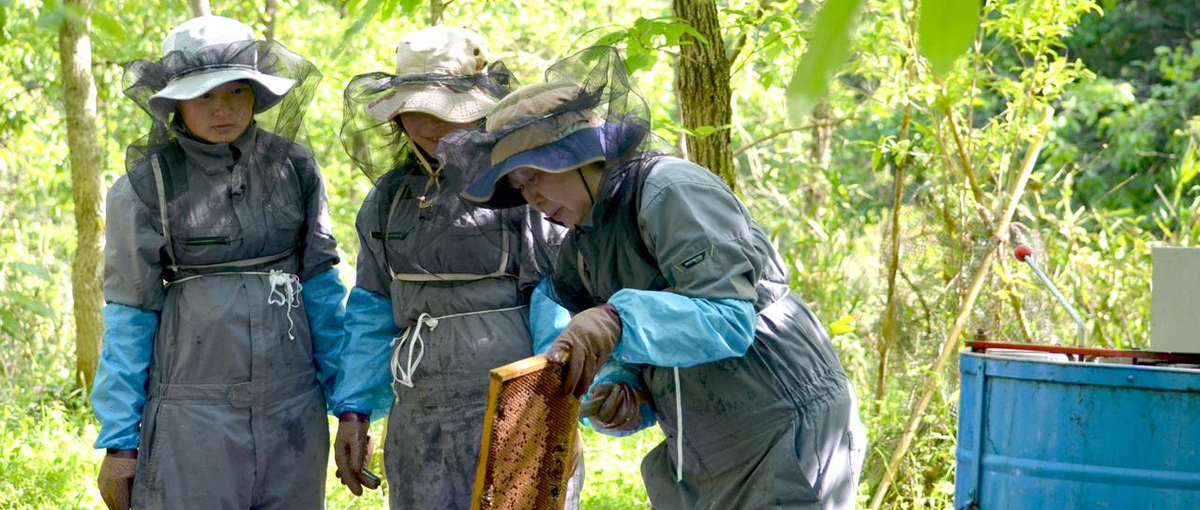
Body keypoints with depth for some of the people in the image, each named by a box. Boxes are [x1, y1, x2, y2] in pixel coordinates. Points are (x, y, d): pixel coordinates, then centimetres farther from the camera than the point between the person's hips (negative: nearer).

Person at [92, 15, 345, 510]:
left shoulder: (293, 168, 4)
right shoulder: (145, 187, -3)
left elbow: (322, 283, 9)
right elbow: (129, 315, -1)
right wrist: (118, 440, -2)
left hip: (293, 407, 3)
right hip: (194, 409, -3)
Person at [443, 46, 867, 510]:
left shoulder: (674, 192, -17)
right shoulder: (580, 253, 9)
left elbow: (729, 317, -26)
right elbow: (618, 358, 11)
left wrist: (620, 321, -39)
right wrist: (617, 393, -12)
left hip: (787, 437, -8)